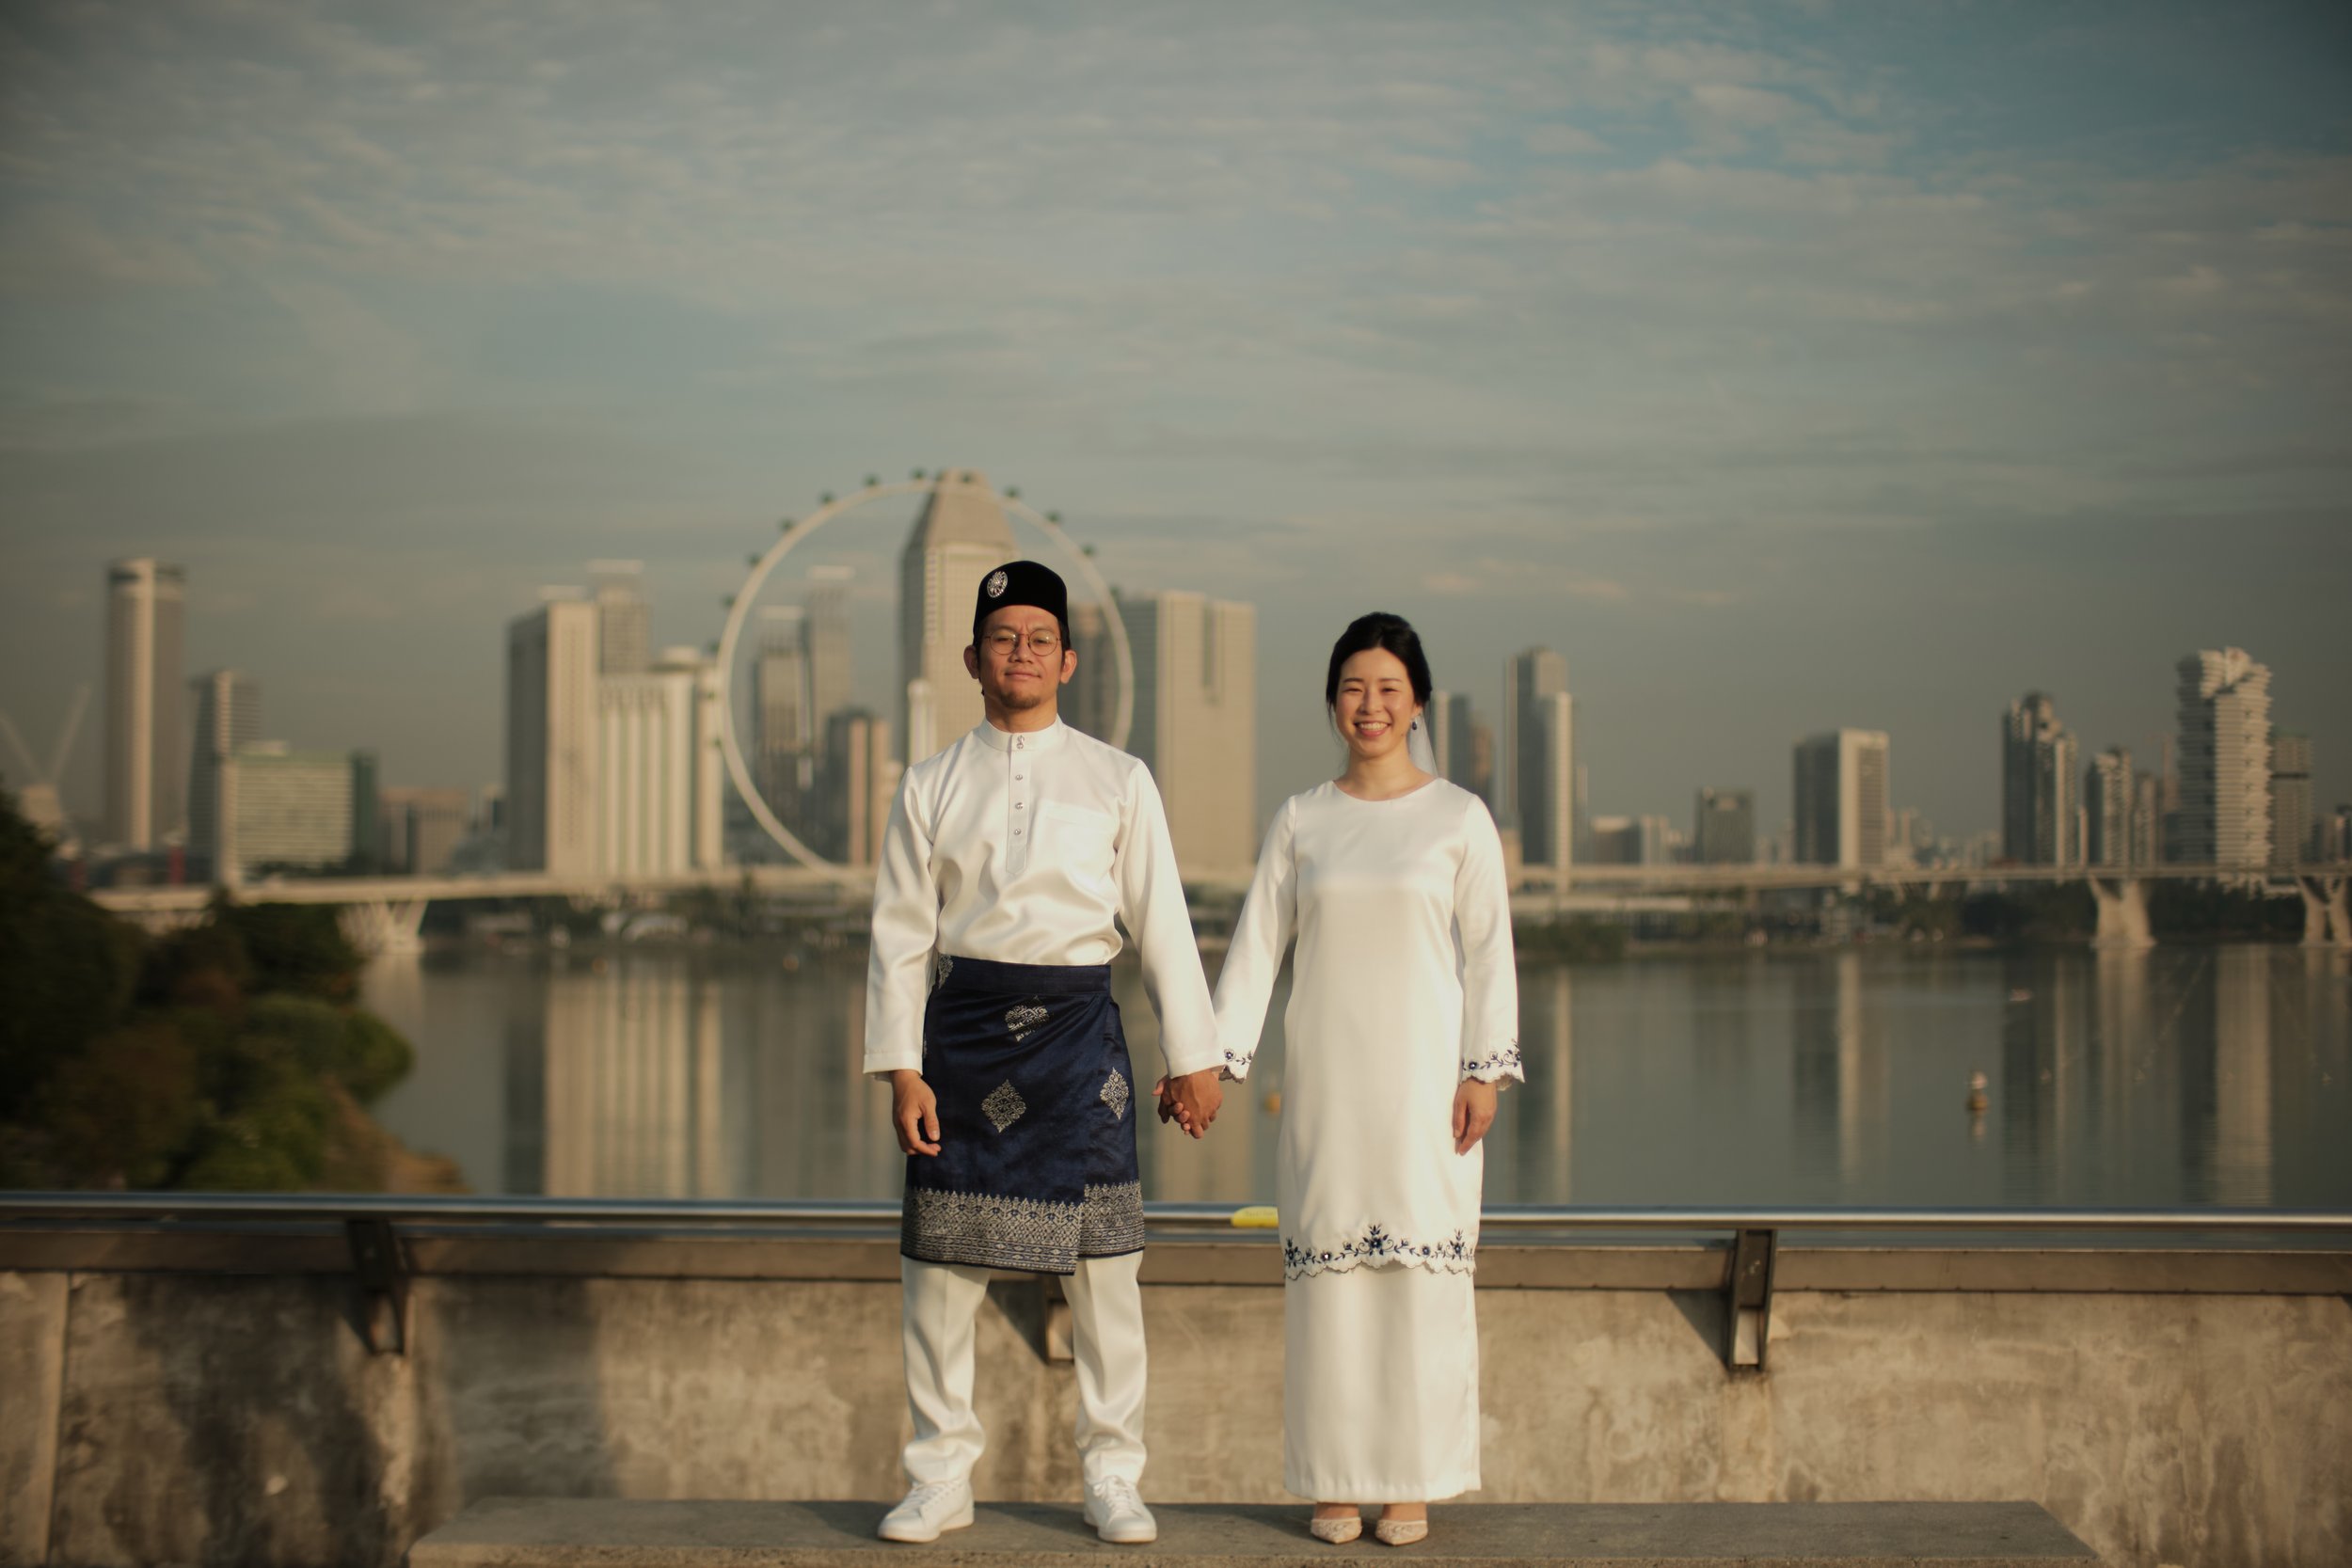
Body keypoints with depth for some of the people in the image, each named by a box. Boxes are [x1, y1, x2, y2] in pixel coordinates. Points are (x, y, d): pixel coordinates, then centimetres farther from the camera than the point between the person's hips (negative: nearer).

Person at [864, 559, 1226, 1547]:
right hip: (964, 1029, 1)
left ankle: (1112, 1478, 16)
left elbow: (1161, 922, 7)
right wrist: (902, 1071, -2)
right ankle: (941, 1479, 17)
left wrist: (1192, 1057, 4)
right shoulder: (931, 788, 7)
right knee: (939, 1269, 3)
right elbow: (900, 935, 5)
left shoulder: (1117, 781, 6)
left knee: (1103, 1272, 2)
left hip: (1077, 1029, 0)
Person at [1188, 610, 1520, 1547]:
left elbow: (1489, 951, 1)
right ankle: (1336, 1480, 13)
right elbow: (1256, 945, 5)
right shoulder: (1300, 822, 8)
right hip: (1327, 1077, 2)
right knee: (1327, 1268, 2)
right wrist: (1211, 1061, -2)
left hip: (1422, 1074, -2)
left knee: (1422, 1268, -2)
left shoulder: (1459, 819, 3)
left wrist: (1484, 1072, -7)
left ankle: (1412, 1482, 9)